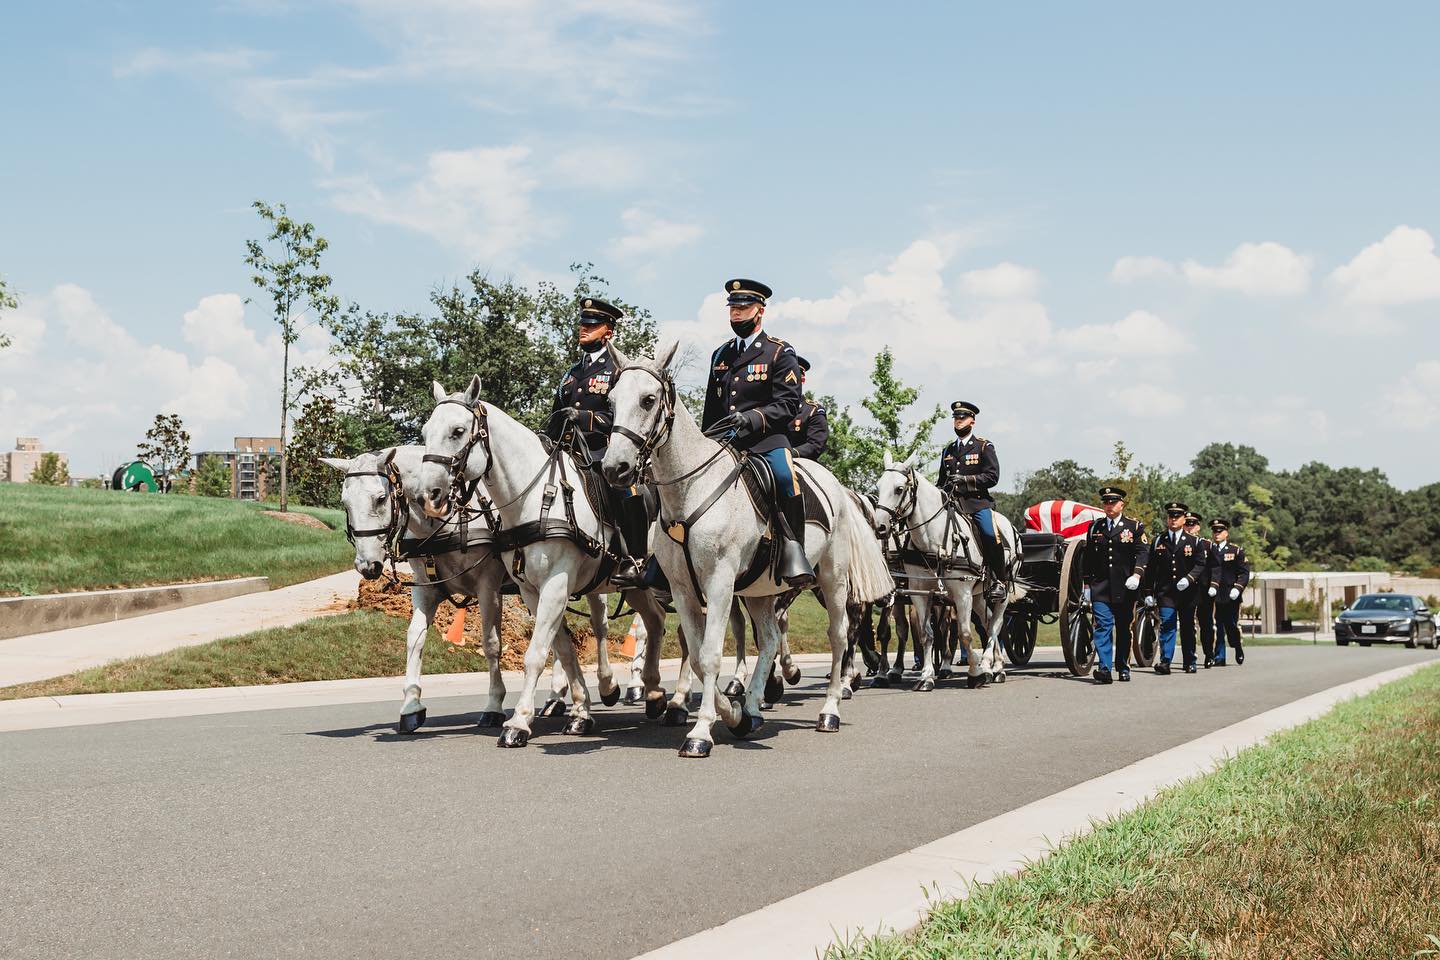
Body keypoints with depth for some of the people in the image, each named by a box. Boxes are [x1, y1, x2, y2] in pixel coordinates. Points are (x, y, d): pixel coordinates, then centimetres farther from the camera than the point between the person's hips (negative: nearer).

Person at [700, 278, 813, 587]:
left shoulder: (779, 352, 3)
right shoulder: (720, 354, 21)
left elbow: (789, 403, -7)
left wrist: (753, 418, -22)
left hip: (766, 439, -6)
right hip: (722, 440, 6)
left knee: (784, 476, -36)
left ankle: (793, 550, -26)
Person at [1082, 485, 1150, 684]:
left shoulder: (1134, 527, 4)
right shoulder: (1095, 527, 11)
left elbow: (1143, 552, -5)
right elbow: (1088, 557, 13)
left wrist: (1136, 574, -20)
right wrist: (1087, 584, 10)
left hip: (1125, 587, -1)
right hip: (1100, 586, 1)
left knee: (1123, 628, 9)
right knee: (1103, 625, -10)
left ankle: (1123, 667, 20)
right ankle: (1104, 668, -16)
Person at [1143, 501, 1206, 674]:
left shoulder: (1193, 541, 6)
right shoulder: (1158, 541, 8)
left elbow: (1200, 565, -3)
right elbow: (1150, 569, 7)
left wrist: (1188, 578, -21)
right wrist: (1149, 593, 1)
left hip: (1187, 591, 1)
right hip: (1165, 591, 0)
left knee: (1188, 627, 9)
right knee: (1167, 625, -12)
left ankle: (1190, 663, 21)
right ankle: (1165, 662, -19)